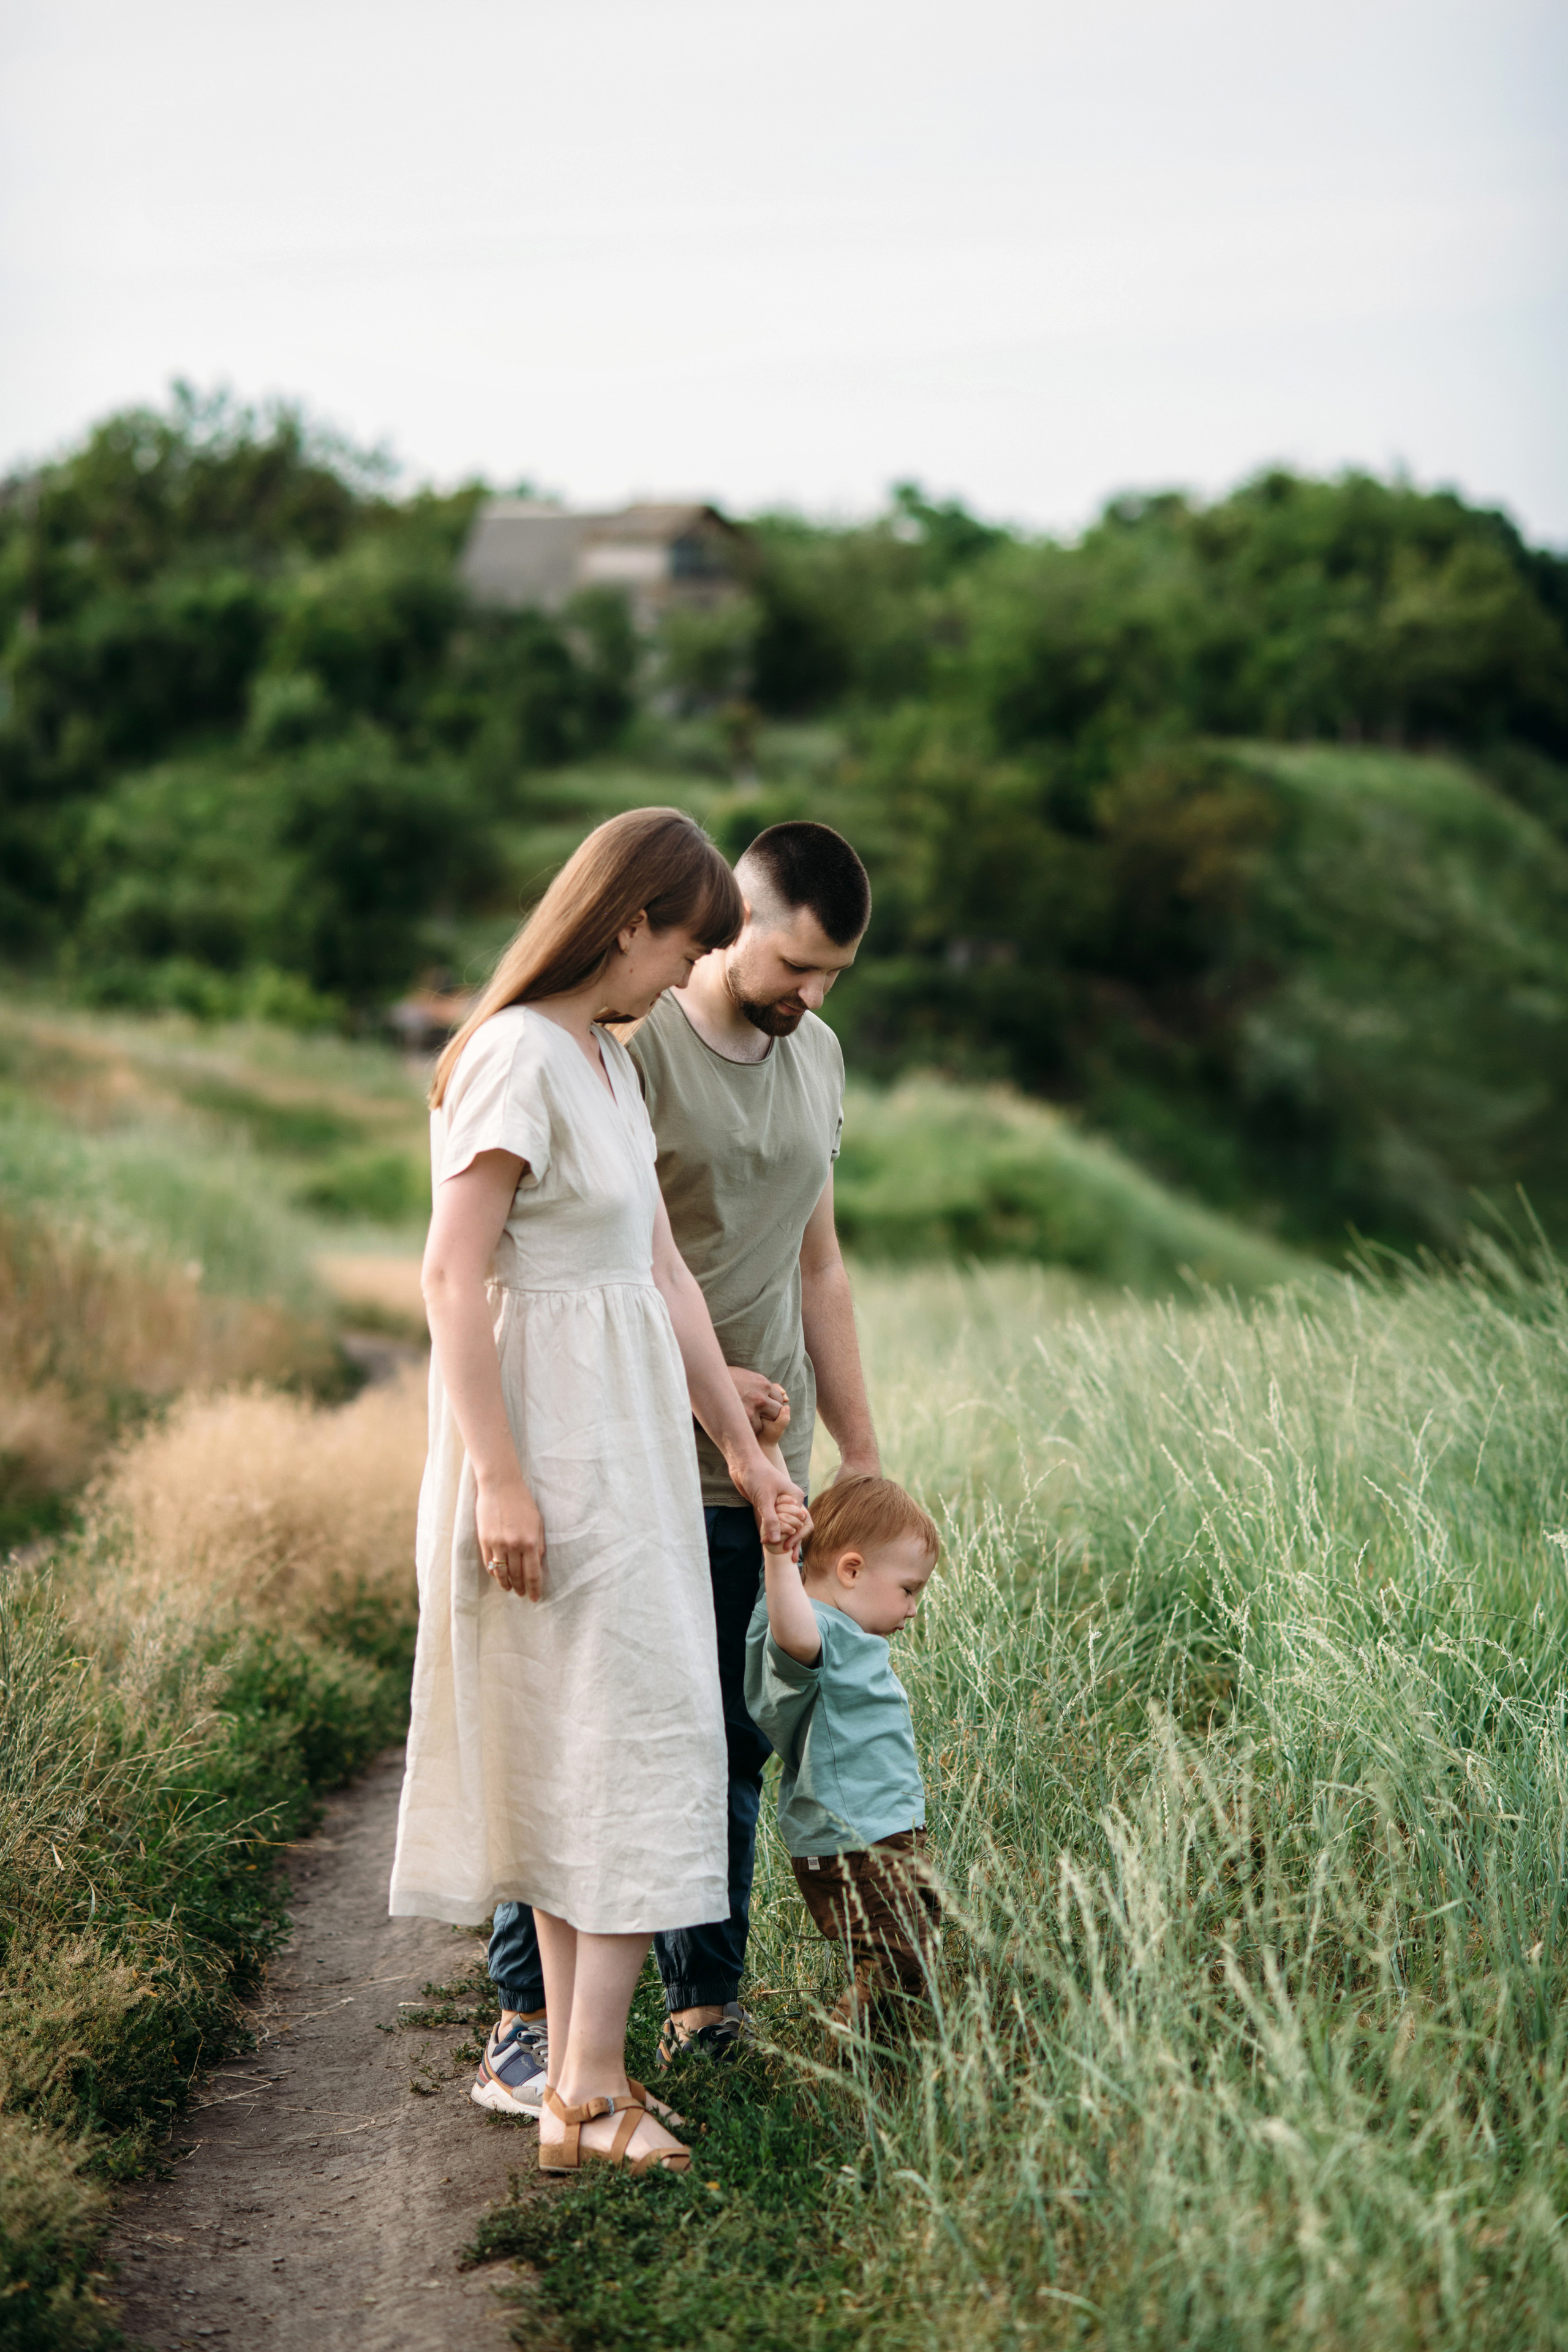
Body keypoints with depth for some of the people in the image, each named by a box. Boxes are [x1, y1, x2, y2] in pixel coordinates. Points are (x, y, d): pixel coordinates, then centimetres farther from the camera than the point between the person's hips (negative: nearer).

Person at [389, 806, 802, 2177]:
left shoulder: (611, 1062, 14)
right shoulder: (517, 1057, -15)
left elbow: (663, 1266, 16)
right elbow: (452, 1277, -19)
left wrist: (739, 1444, 17)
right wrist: (497, 1475, -22)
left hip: (626, 1437, 9)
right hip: (548, 1446, -9)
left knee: (583, 1756, 11)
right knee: (637, 1740, -7)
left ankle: (580, 2078, 19)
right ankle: (590, 2088, 0)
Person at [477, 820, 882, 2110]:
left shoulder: (819, 1056, 13)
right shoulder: (628, 1046, -10)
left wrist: (862, 1455, 16)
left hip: (758, 1471, 6)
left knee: (733, 1747, 9)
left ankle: (707, 2010, 19)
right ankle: (526, 2025, 6)